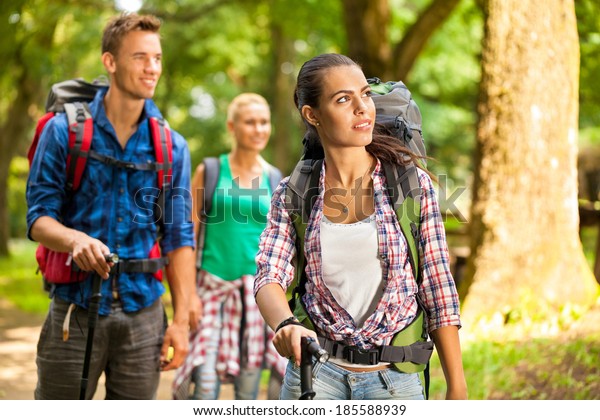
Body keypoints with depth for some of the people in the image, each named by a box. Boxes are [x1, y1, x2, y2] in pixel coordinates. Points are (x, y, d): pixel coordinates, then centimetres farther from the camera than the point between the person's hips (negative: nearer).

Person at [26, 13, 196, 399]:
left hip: (142, 313, 2)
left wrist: (181, 319, 0)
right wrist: (75, 238, -27)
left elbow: (179, 238, 6)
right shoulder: (64, 131, -1)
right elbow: (39, 216, -4)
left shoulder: (172, 147, 6)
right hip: (75, 309, -2)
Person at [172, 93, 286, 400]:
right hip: (212, 284, -2)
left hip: (256, 289, 2)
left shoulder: (274, 179, 8)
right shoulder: (208, 172, 2)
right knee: (205, 383, -10)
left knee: (248, 387, 4)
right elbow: (190, 233, 4)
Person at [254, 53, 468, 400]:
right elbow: (269, 276, -10)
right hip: (314, 371, 1)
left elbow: (439, 291, -2)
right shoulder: (292, 193, 0)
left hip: (394, 378, -1)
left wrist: (457, 389, -2)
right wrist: (286, 324, -32)